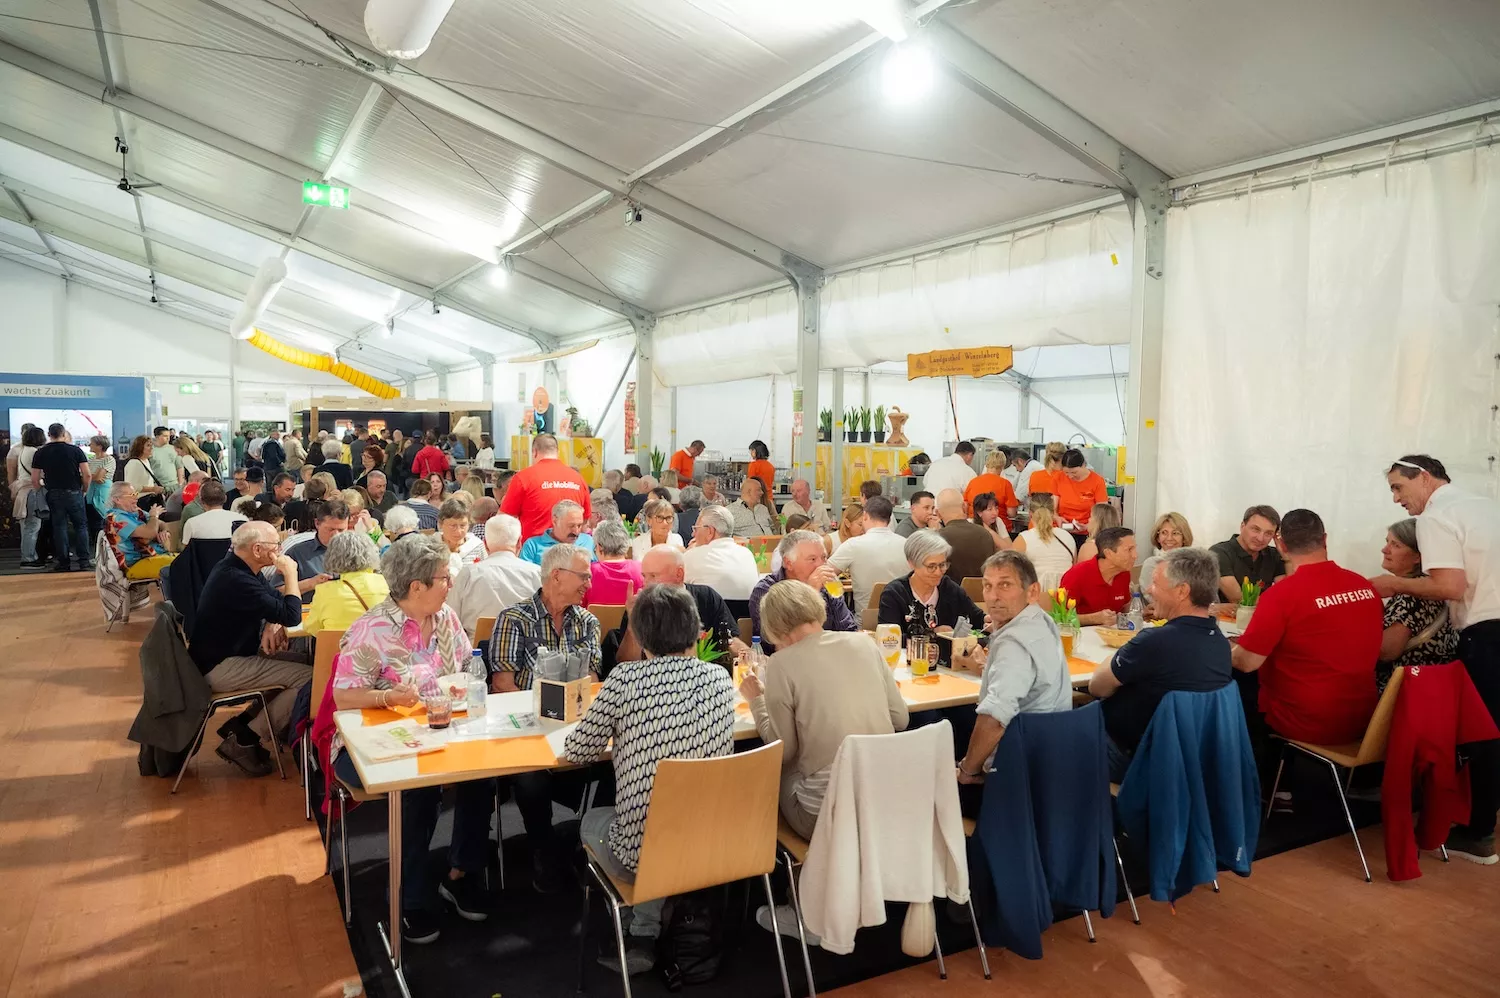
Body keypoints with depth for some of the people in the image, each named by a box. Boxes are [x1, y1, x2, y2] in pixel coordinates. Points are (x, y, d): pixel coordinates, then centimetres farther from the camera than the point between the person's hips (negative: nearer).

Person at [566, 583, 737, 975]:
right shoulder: (719, 678, -1)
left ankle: (644, 939, 25)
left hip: (644, 854, -3)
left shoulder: (625, 678, -13)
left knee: (592, 820, 29)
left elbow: (575, 752, -3)